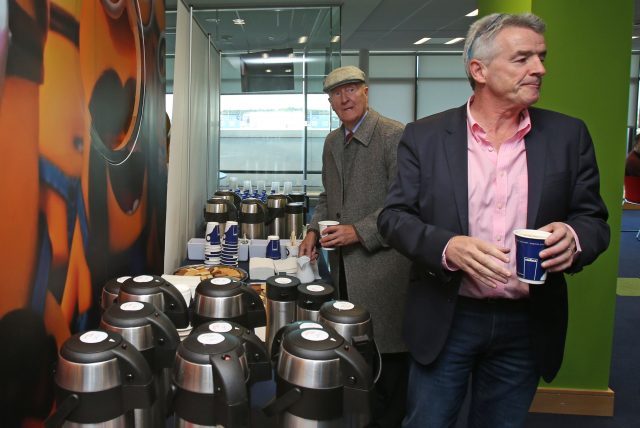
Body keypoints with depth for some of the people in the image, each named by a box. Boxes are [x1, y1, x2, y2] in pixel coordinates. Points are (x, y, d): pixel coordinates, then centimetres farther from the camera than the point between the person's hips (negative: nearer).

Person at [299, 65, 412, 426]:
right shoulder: (332, 142, 14)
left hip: (381, 261, -6)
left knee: (387, 351, 4)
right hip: (343, 264, 7)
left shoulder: (394, 135, -10)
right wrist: (315, 230, 7)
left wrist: (359, 231, -20)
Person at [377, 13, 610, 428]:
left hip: (527, 325, 2)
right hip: (446, 320, -2)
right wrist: (447, 247, -24)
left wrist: (574, 237, -20)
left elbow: (594, 219, 5)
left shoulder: (568, 135, 1)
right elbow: (394, 216, -5)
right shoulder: (425, 136, -4)